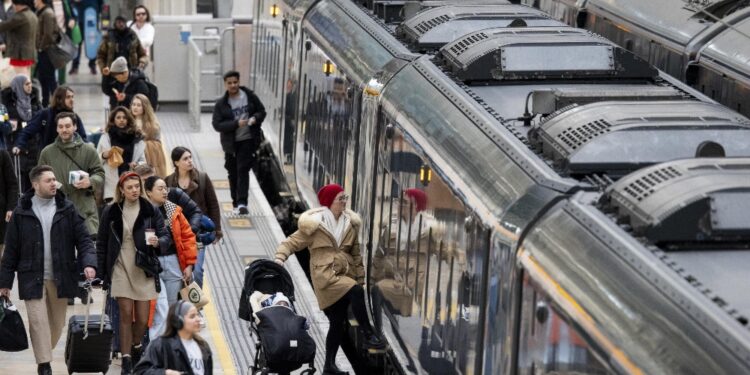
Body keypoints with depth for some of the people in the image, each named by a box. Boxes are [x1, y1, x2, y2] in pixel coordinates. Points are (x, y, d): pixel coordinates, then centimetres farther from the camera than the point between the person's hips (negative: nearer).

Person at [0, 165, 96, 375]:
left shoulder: (67, 209, 2)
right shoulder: (21, 213, -1)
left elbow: (83, 239, 0)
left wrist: (89, 263, -18)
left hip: (61, 278, 2)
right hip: (32, 278, -2)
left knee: (57, 324, 9)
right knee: (38, 322, -8)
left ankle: (44, 354, 30)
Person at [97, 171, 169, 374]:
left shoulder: (150, 211, 1)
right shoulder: (111, 211, 1)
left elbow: (165, 236, 2)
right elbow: (101, 243, 5)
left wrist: (158, 242, -22)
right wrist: (103, 271, 2)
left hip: (144, 269, 1)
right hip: (120, 268, -1)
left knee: (142, 318, 3)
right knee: (126, 314, -6)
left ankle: (136, 346, 33)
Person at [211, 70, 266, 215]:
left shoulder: (250, 96, -1)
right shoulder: (221, 104, -3)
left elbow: (262, 111, 10)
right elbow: (217, 124, -9)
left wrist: (255, 118, -14)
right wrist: (236, 124, -21)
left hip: (247, 140, -2)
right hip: (230, 143, 2)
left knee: (243, 170, -12)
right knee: (233, 173, 11)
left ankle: (242, 203, -16)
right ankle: (236, 203, 23)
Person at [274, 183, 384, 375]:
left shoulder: (350, 223, 9)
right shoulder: (314, 225, -7)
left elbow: (355, 253, 18)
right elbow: (291, 243, -4)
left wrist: (360, 276, 16)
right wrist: (280, 258, -22)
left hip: (344, 274, 6)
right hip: (324, 274, -6)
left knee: (338, 322, 8)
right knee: (356, 292, -30)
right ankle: (369, 335, -23)